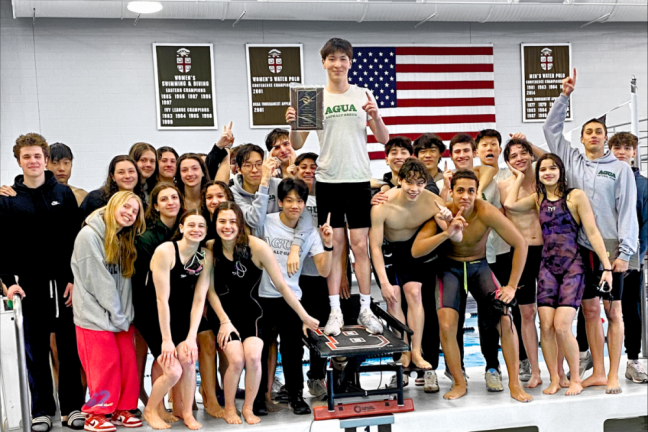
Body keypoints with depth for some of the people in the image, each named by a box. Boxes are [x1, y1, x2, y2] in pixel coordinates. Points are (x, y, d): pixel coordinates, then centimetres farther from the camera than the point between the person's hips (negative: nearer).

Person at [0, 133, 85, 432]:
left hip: (64, 283, 0)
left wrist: (75, 279, -7)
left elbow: (77, 238, 1)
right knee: (36, 350, 7)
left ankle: (72, 407, 15)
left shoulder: (63, 194, 5)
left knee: (70, 346, 5)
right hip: (30, 286, 0)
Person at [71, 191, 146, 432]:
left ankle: (121, 410, 19)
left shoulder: (124, 241, 14)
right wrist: (117, 316, -13)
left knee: (128, 364, 5)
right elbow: (98, 281, -14)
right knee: (105, 366, -4)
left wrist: (125, 314, 2)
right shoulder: (89, 235, -10)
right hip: (96, 316, -7)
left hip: (120, 317, 7)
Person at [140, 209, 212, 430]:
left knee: (188, 358, -18)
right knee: (173, 371, -14)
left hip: (182, 316, 4)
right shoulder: (165, 251, -21)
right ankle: (150, 410, 14)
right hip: (156, 317, -4)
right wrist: (167, 340, -21)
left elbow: (199, 300, -8)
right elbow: (162, 299, -21)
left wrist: (191, 337, -16)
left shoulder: (206, 256, -7)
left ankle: (186, 412, 4)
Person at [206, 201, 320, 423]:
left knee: (253, 356, -23)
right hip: (224, 313, 0)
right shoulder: (210, 249, -12)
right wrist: (224, 321, -10)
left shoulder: (257, 247, -18)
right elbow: (211, 290, -3)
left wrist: (304, 317, -10)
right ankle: (229, 407, 8)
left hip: (251, 312, 0)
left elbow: (281, 285, -12)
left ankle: (248, 407, 3)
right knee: (236, 360, -20)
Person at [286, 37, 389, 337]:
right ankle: (335, 311, 8)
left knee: (360, 244, 1)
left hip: (359, 179, 0)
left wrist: (375, 116, -14)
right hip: (328, 180, 0)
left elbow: (383, 139, 4)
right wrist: (293, 124, -14)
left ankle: (365, 309, 9)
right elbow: (298, 145, 5)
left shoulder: (362, 95, 6)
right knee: (334, 244, 2)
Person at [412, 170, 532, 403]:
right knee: (446, 325, -19)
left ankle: (514, 382, -3)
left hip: (479, 266, 0)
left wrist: (512, 286, -14)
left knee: (504, 318, -19)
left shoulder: (486, 212, -22)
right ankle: (459, 383, 2)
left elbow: (520, 244, -15)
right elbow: (416, 251, -27)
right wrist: (447, 233, -41)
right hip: (451, 268, 0)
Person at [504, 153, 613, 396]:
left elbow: (592, 232, -4)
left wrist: (607, 266, -8)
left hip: (572, 267, -4)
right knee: (546, 326, -5)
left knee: (561, 326, -13)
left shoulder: (575, 196, -1)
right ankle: (554, 379, 8)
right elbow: (509, 204, -5)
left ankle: (576, 379, 6)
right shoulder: (538, 198, 12)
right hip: (547, 268, 4)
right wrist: (520, 178, 9)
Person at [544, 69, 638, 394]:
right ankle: (597, 372, 16)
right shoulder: (572, 161, 10)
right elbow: (551, 128, 11)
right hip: (580, 246, 3)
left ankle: (613, 375, 8)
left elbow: (627, 211, -3)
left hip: (610, 246, -3)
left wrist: (625, 251, -10)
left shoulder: (620, 168, 2)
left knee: (613, 310, 1)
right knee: (590, 310, 7)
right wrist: (565, 95, 4)